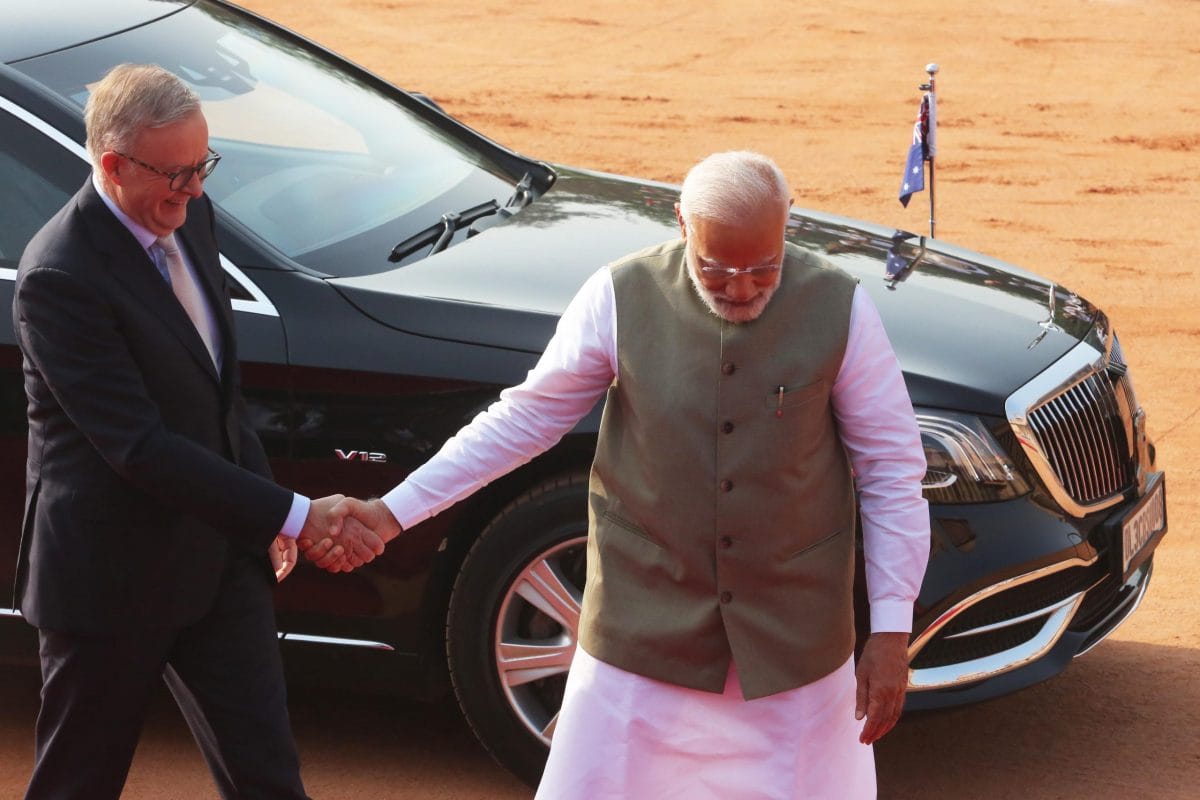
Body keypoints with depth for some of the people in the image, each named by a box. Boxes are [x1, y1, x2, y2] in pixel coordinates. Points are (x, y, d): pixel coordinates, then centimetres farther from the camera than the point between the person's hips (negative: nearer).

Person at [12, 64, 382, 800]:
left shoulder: (189, 218, 2)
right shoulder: (59, 277, -24)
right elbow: (137, 445, -27)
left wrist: (263, 506, 9)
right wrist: (292, 514, -27)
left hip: (215, 557, 7)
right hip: (113, 571, -7)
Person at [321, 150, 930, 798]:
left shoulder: (839, 308, -9)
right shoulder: (621, 297, -10)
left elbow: (891, 474, -3)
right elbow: (525, 417, 0)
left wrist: (891, 634, -5)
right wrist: (392, 512, -4)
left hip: (795, 643, 0)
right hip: (643, 633, 0)